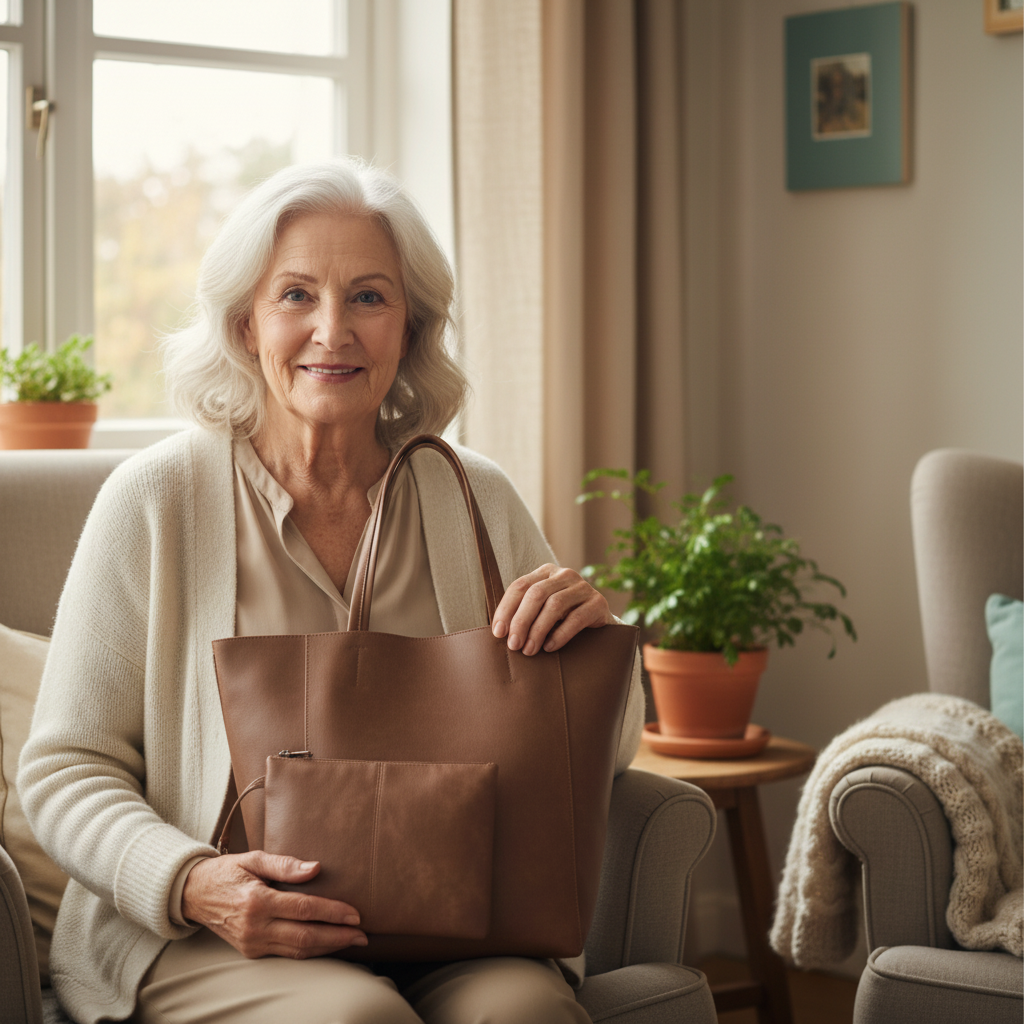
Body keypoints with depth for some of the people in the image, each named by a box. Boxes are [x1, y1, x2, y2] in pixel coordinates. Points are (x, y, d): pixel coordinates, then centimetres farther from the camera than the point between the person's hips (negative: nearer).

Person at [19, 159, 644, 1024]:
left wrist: (592, 643, -9)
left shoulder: (478, 501, 8)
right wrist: (192, 883, -20)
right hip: (194, 943, -2)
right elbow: (67, 769, -1)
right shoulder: (157, 500, -2)